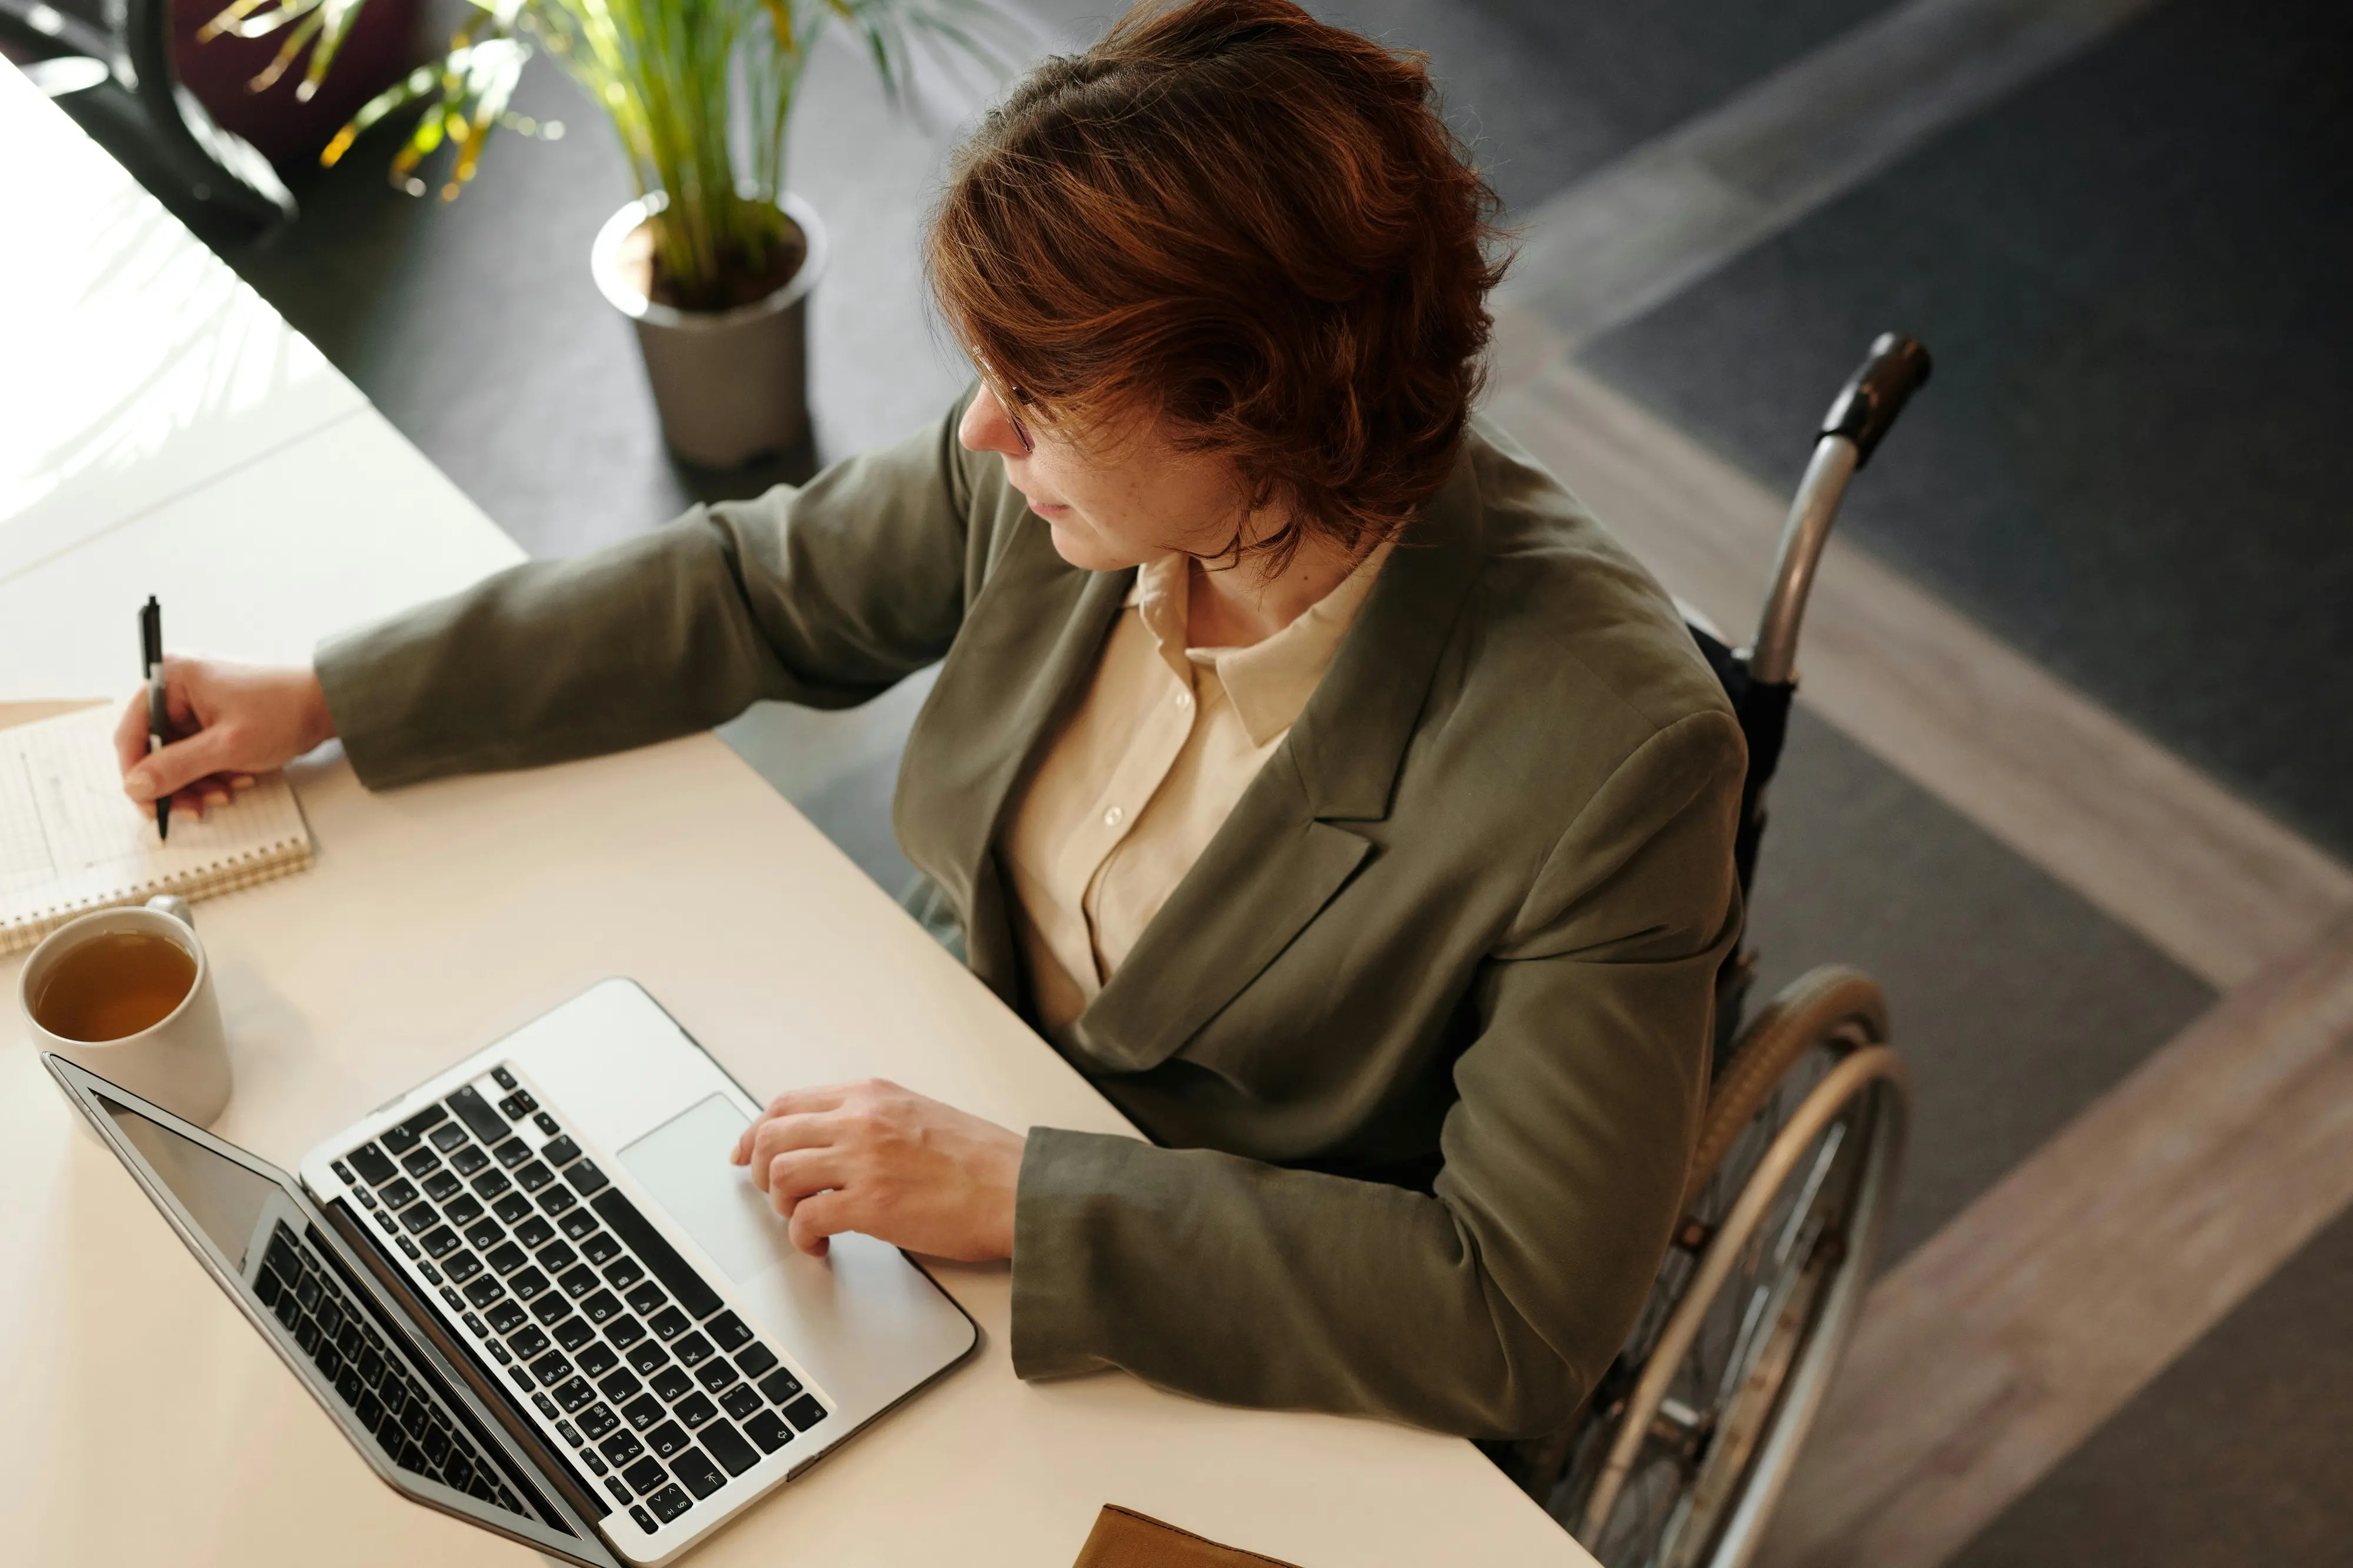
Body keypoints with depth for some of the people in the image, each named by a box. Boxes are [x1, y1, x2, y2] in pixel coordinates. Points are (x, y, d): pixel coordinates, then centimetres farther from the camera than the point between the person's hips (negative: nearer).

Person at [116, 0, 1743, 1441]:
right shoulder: (1078, 472, -15)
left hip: (1231, 1388, -5)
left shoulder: (1611, 747, -32)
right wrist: (317, 701, 3)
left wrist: (1020, 1196, -31)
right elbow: (757, 582, 3)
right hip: (965, 1131, 5)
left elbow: (1519, 1321, -29)